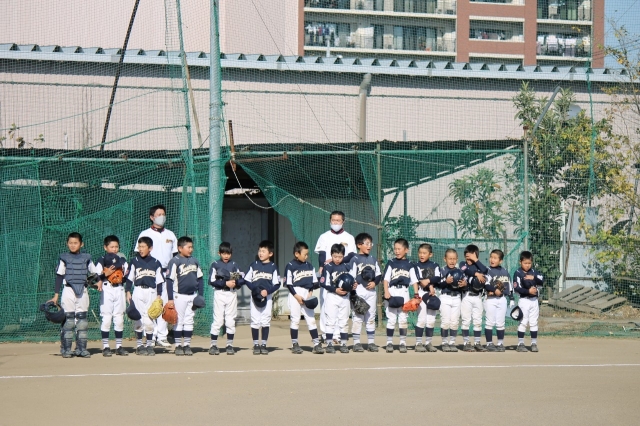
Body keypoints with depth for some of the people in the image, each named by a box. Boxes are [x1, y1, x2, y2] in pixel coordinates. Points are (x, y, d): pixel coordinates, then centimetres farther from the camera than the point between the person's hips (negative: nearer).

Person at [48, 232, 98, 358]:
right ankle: (66, 349, -1)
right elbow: (59, 276, 2)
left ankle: (81, 348, 8)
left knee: (82, 318, 3)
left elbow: (94, 273, 13)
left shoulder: (86, 258, 8)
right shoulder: (64, 258, 2)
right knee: (68, 318, -5)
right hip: (68, 290, -2)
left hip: (83, 291, 2)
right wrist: (56, 295, -2)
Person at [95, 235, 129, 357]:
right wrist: (105, 274, -21)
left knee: (119, 319, 6)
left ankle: (119, 346, 12)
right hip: (107, 290, -4)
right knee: (106, 318, -5)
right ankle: (105, 346, -1)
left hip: (119, 289, 4)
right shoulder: (102, 260, 1)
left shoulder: (122, 260, 13)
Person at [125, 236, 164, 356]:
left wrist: (159, 295, 2)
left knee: (149, 320, 0)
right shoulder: (134, 261, 5)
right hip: (138, 291, 0)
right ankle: (139, 345, 5)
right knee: (139, 319, -3)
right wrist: (128, 292, 0)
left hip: (151, 292, 0)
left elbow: (159, 281, 7)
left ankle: (149, 345, 10)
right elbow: (129, 278, 7)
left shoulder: (156, 263, 6)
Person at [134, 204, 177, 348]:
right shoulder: (145, 234, 4)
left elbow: (175, 255, 18)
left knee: (165, 305, 0)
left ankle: (162, 336, 3)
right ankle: (151, 336, -4)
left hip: (166, 273, 3)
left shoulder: (170, 235, 15)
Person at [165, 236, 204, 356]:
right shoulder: (175, 262, -9)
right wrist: (170, 298, -12)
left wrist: (200, 295, 11)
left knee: (189, 321, 8)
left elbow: (199, 279, 15)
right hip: (180, 296, -5)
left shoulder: (194, 261, 8)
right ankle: (178, 346, 6)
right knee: (179, 321, 1)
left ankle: (187, 345, 13)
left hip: (192, 296, 5)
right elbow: (170, 280, -10)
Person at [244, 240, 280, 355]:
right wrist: (254, 289, -11)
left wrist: (267, 291, -15)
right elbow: (247, 280, 5)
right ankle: (256, 345, 7)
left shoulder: (273, 267, 0)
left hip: (267, 297, -1)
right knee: (255, 321, 1)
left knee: (266, 321, 2)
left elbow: (277, 284, 0)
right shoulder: (254, 265, 4)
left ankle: (264, 344, 8)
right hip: (255, 297, 1)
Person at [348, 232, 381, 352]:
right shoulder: (355, 259, -5)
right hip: (359, 291, -5)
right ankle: (356, 343, 1)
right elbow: (352, 277, -7)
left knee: (371, 317, 9)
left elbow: (379, 274, 14)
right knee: (357, 317, -3)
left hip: (371, 291, 5)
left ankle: (371, 342, 15)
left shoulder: (373, 259, 11)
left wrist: (375, 283, -6)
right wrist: (353, 293, -12)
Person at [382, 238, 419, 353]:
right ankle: (389, 342, 6)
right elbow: (386, 279, 0)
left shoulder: (409, 264, 7)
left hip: (404, 292, 1)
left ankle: (403, 343, 9)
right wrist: (386, 292, -12)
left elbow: (414, 280, 7)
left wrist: (416, 294, -2)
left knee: (403, 319, 3)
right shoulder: (391, 263, 4)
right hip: (392, 292, -1)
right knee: (391, 319, 1)